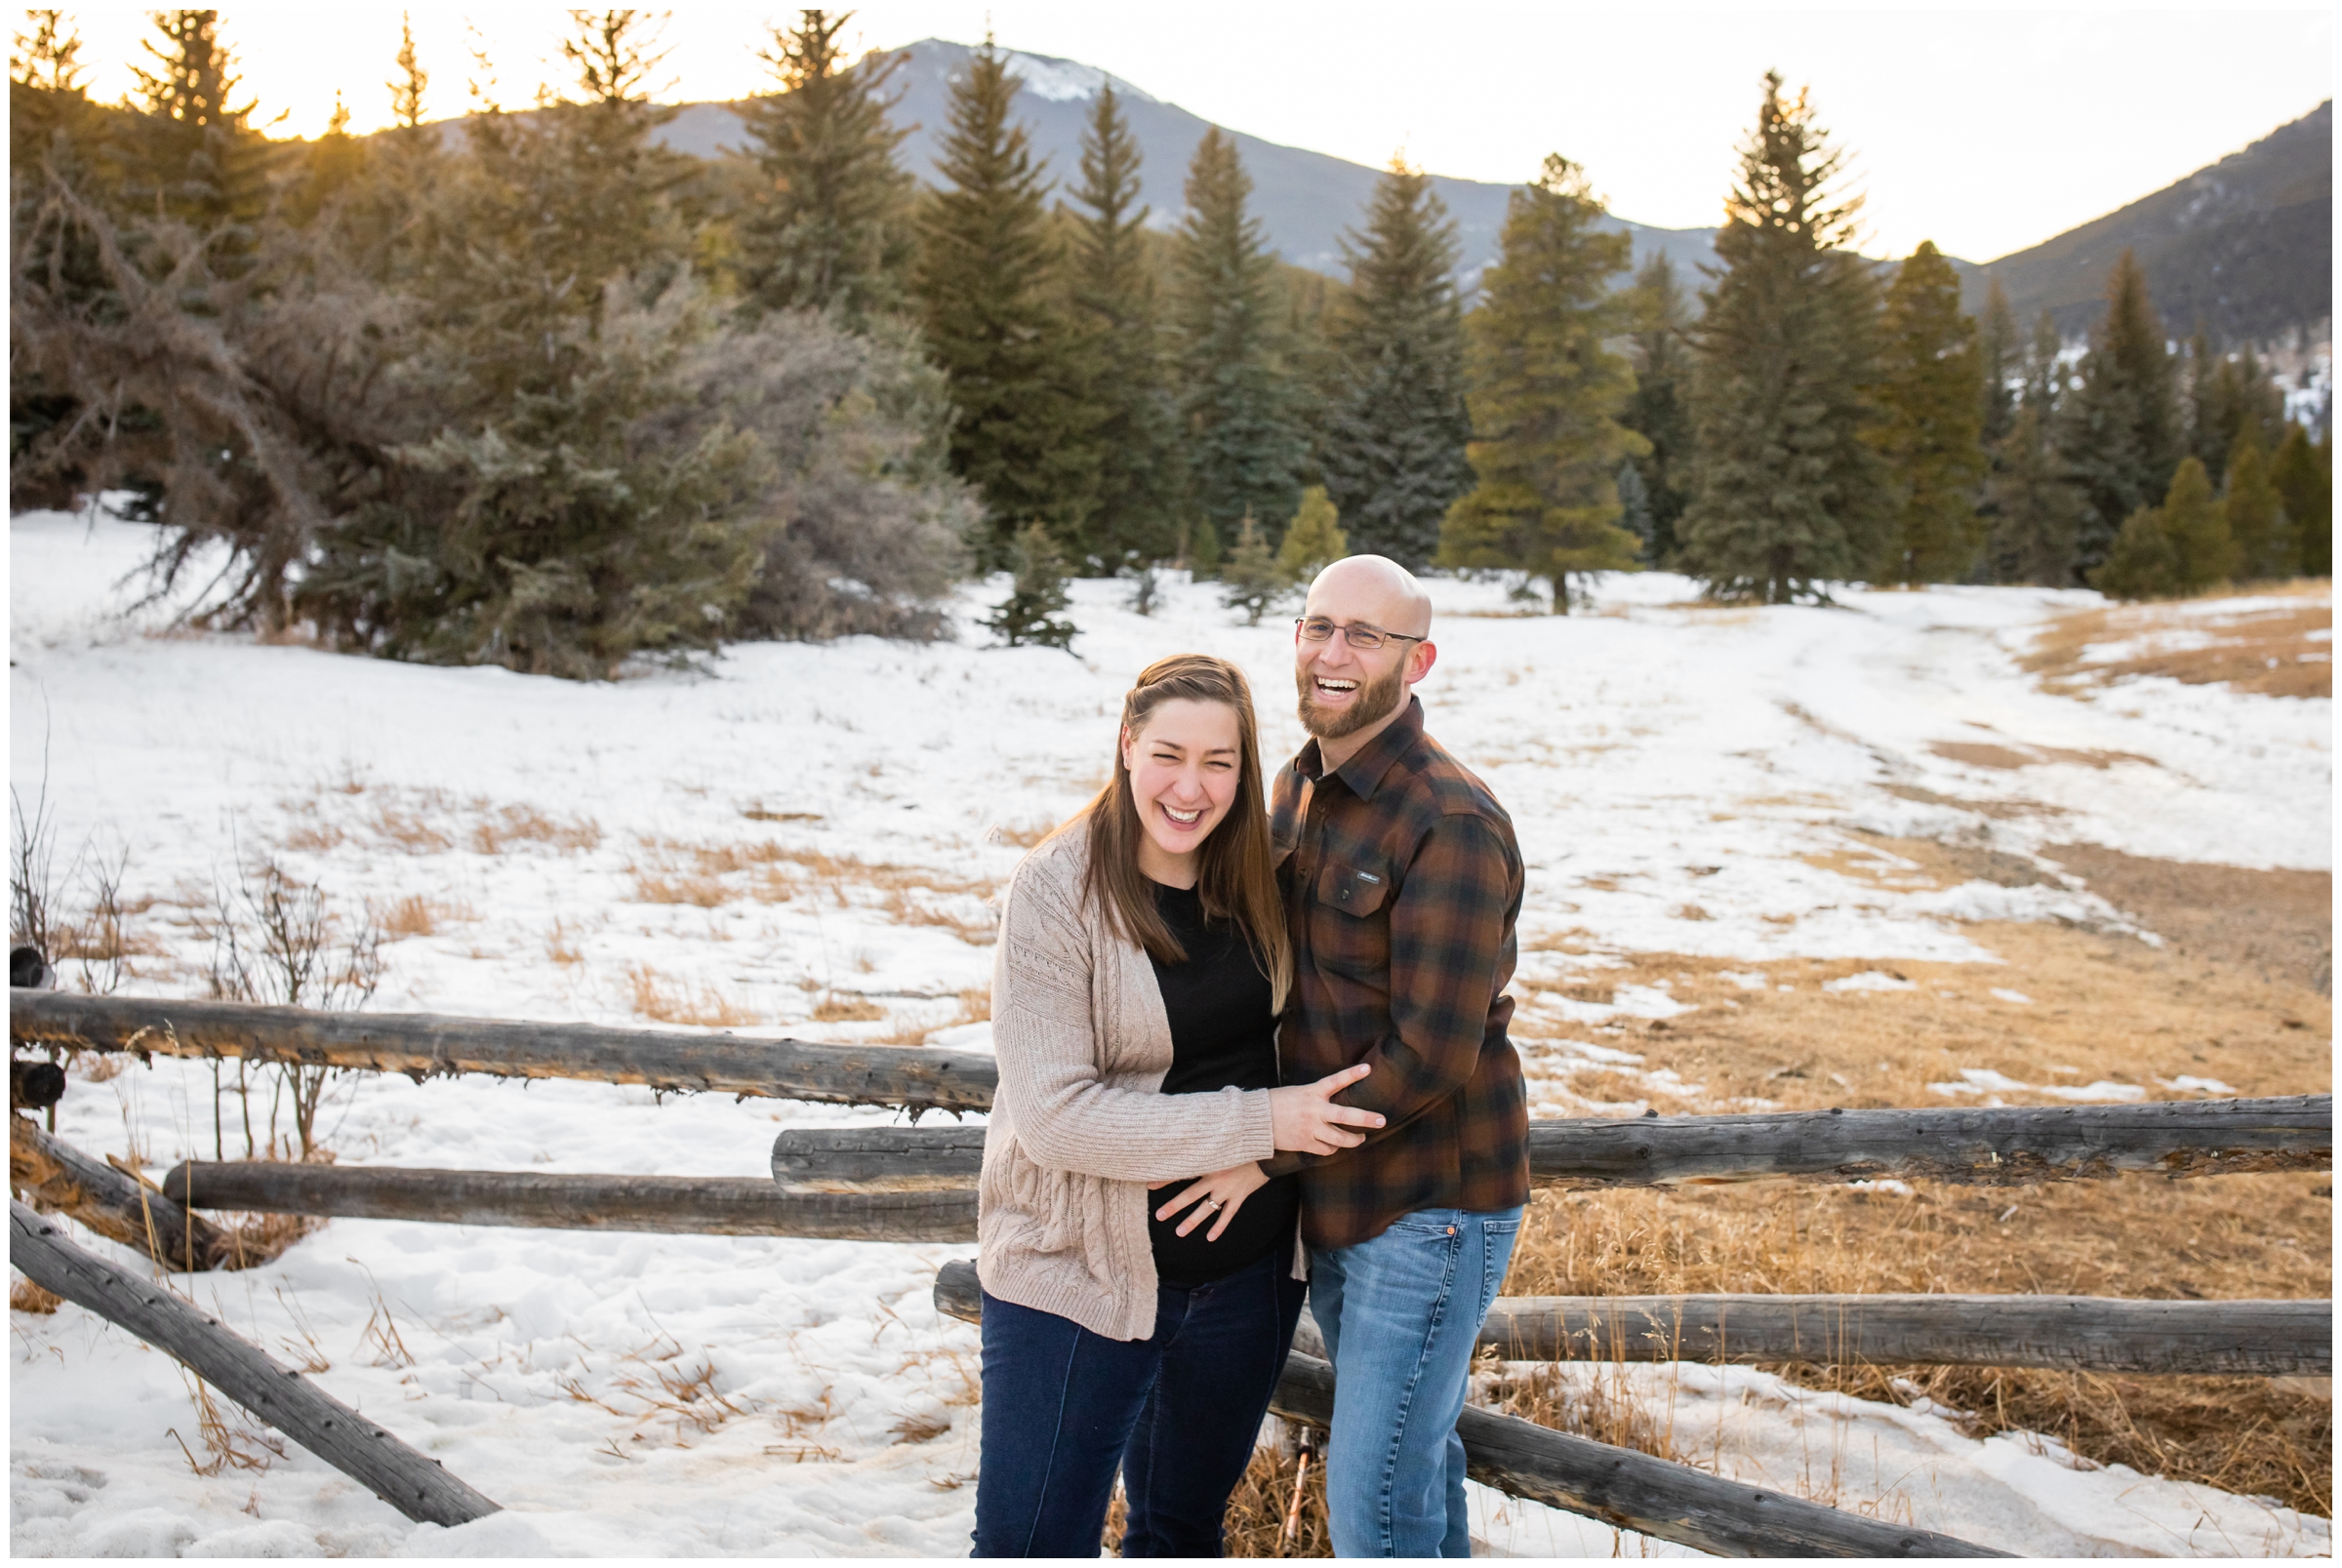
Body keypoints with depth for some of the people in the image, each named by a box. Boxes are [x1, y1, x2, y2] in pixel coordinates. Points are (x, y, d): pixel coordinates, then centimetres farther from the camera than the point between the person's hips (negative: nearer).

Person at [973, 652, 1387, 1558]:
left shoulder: (1257, 878, -1)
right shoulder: (1058, 890, -17)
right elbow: (1055, 1116, -21)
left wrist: (1260, 1156, -13)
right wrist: (1258, 1121, -22)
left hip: (1249, 1269, 5)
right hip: (1079, 1272, -5)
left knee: (1185, 1527, 21)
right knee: (1031, 1542, -1)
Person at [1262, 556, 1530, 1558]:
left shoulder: (1453, 823, -21)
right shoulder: (1298, 787, 7)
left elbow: (1431, 1054, -23)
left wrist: (1271, 1147, -17)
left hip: (1431, 1207, -8)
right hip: (1338, 1200, 8)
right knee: (1411, 1451, 22)